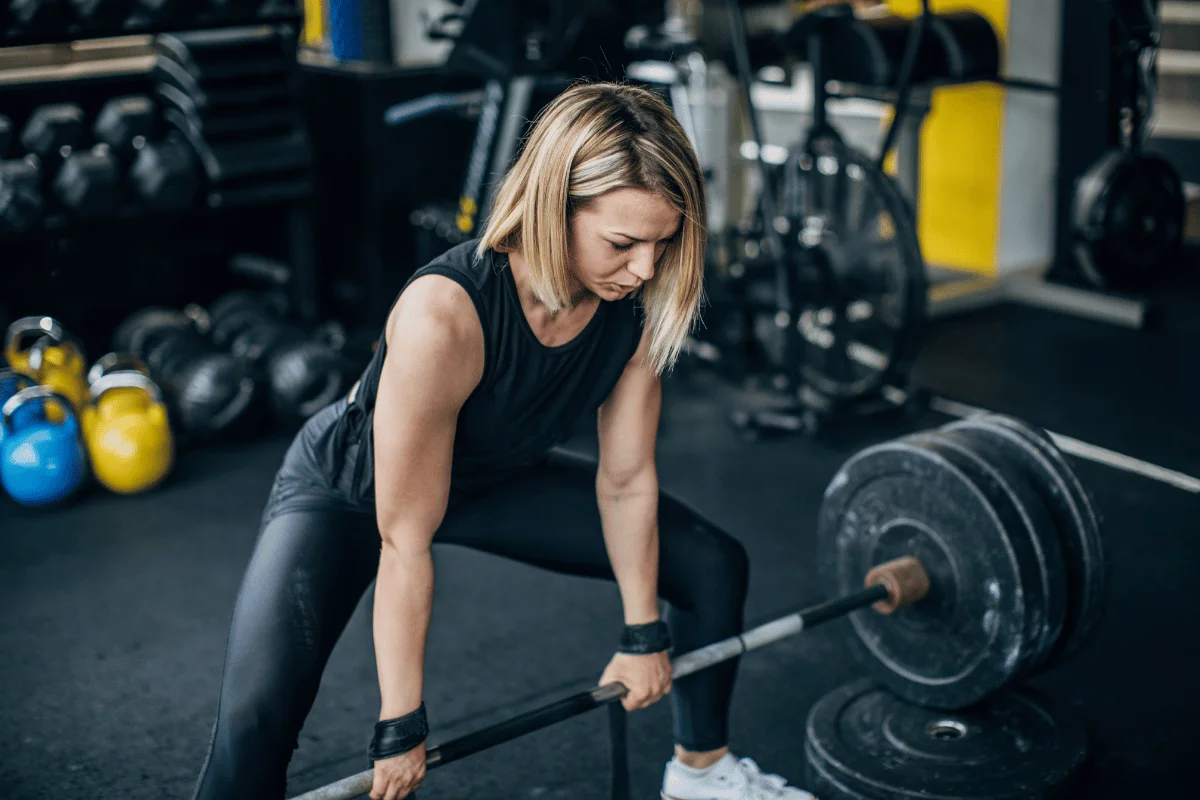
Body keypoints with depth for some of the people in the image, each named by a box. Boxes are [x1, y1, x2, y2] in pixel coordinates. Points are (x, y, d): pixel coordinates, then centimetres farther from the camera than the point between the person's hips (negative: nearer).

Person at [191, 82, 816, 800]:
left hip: (494, 479, 6)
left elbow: (626, 480, -8)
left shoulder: (639, 298, -23)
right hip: (350, 491, -6)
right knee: (256, 716, -29)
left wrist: (644, 634, 2)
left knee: (714, 566, 8)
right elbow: (406, 544, -32)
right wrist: (402, 728, -23)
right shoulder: (446, 315, -41)